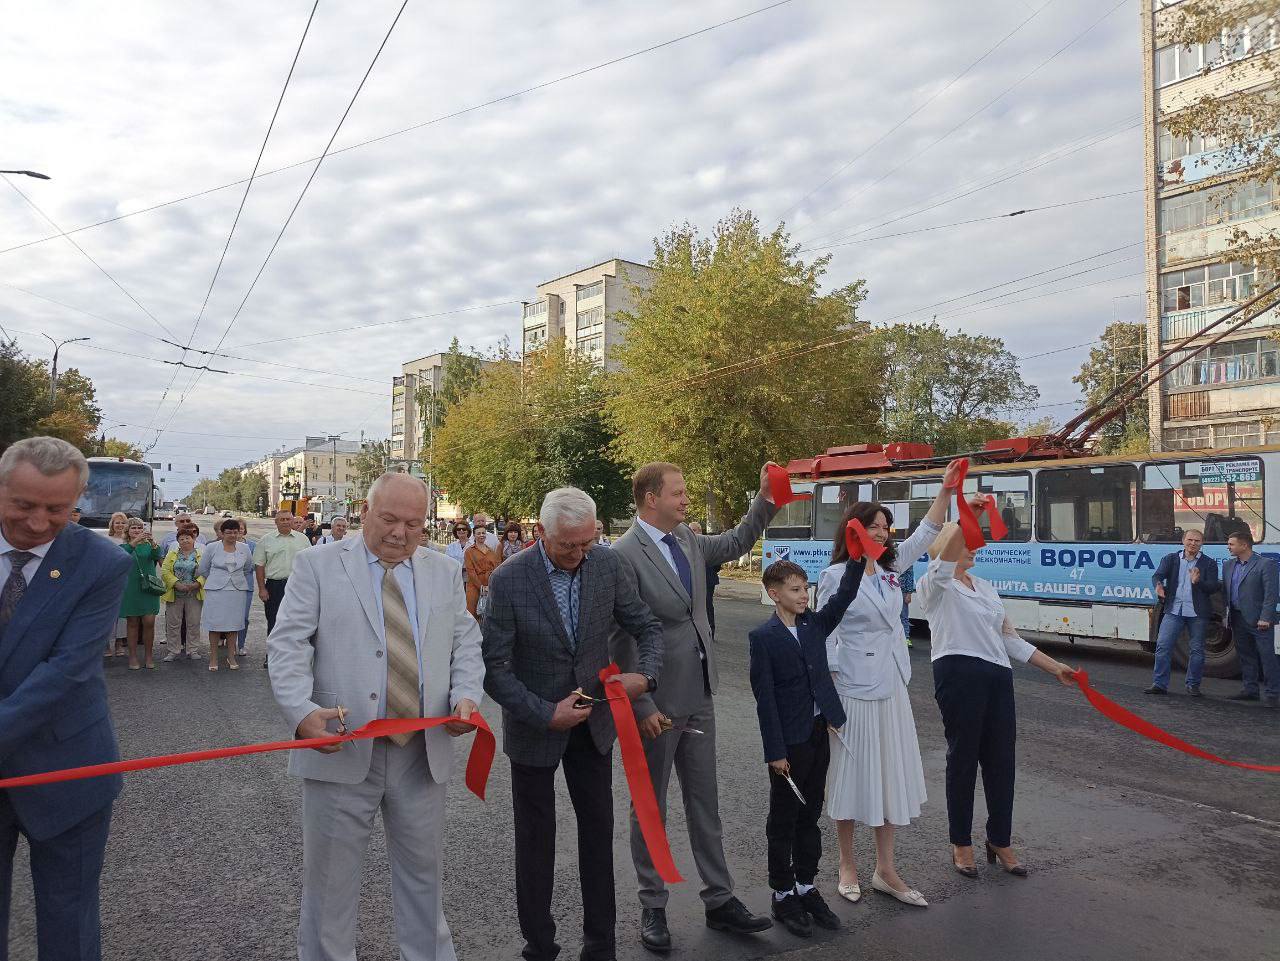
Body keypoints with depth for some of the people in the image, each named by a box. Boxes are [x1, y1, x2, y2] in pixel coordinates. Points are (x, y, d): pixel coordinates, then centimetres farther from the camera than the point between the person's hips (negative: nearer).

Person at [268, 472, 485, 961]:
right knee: (329, 874, 11)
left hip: (422, 750, 3)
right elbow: (288, 645, -7)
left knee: (423, 870, 16)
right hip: (341, 749, -2)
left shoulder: (445, 572, 9)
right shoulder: (318, 565, -1)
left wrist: (466, 694, -9)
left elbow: (465, 643, 10)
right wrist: (302, 710, -22)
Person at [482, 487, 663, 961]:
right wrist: (546, 713, -24)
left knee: (598, 831, 14)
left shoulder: (607, 565, -10)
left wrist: (645, 674, -20)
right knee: (536, 838, 12)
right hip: (534, 727, -3)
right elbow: (493, 667, -18)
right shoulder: (509, 579, -21)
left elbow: (647, 626, -1)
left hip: (594, 720, 3)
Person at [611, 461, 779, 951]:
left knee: (705, 803, 16)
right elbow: (621, 640, -18)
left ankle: (719, 900, 29)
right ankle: (653, 908, 27)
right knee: (651, 808, 11)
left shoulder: (687, 540, 4)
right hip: (657, 704, -7)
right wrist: (642, 707, -18)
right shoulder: (624, 555, -18)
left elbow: (734, 543, 23)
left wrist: (765, 500, 11)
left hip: (698, 697, 7)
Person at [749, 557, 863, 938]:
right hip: (789, 741, -5)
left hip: (819, 732, 6)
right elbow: (765, 699, -13)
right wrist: (775, 751, -14)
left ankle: (806, 887, 30)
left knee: (810, 816, 17)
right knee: (783, 821, 8)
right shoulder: (763, 637, -12)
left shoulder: (815, 624, 5)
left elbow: (844, 595, -6)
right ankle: (783, 895, 22)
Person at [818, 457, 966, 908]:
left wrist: (946, 490, 8)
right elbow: (826, 638, -10)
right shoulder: (835, 577, -10)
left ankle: (885, 871, 21)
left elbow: (924, 537, 15)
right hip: (853, 691, -7)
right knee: (851, 778, 5)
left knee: (892, 778, 10)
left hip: (891, 689, 7)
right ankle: (848, 866, 22)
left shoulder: (889, 569, 8)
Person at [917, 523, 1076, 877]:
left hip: (998, 676, 7)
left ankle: (999, 841, 25)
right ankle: (961, 843, 17)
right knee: (963, 758, 2)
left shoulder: (985, 586, 22)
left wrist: (1055, 668, 19)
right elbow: (944, 559, -25)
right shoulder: (936, 585, 0)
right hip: (958, 674, -6)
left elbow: (1009, 638, 23)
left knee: (1001, 758, 9)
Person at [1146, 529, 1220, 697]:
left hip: (1198, 613, 0)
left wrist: (1198, 582, -23)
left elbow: (1213, 588, -3)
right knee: (1163, 645, -5)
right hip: (1174, 610, 0)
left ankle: (1193, 684, 20)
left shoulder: (1209, 564, 4)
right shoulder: (1170, 559, 7)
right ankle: (1159, 684, 0)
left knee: (1196, 650, 7)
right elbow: (1157, 575, -4)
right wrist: (1158, 586, -27)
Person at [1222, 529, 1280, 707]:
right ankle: (1250, 690, 22)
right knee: (1246, 656, 13)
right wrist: (1224, 614, 10)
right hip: (1238, 619, 7)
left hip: (1259, 620, -7)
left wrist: (1265, 618, -18)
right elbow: (1225, 591, 16)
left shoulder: (1266, 564, -7)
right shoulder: (1228, 565, 13)